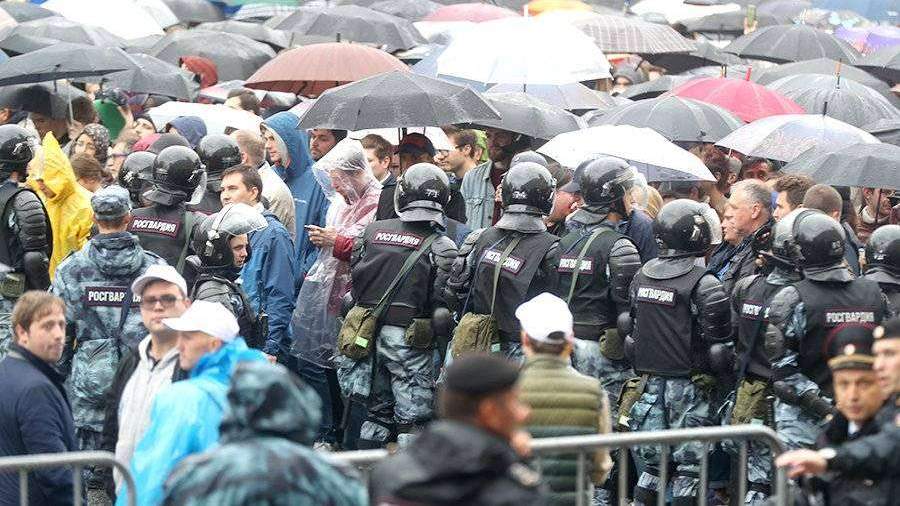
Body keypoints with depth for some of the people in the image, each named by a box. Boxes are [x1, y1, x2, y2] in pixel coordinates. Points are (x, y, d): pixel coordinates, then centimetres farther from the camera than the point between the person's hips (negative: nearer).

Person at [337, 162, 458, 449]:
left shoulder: (374, 231, 3)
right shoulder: (441, 247, -9)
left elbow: (355, 279, 9)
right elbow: (442, 304, -13)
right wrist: (443, 345, 0)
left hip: (368, 333, 5)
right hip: (410, 339, -5)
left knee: (377, 411, 19)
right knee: (412, 419, 1)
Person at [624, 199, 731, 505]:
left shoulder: (641, 277, 4)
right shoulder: (704, 284, -15)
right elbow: (719, 338, -15)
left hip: (650, 382, 5)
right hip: (689, 384, -5)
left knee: (651, 463, 13)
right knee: (688, 465, 3)